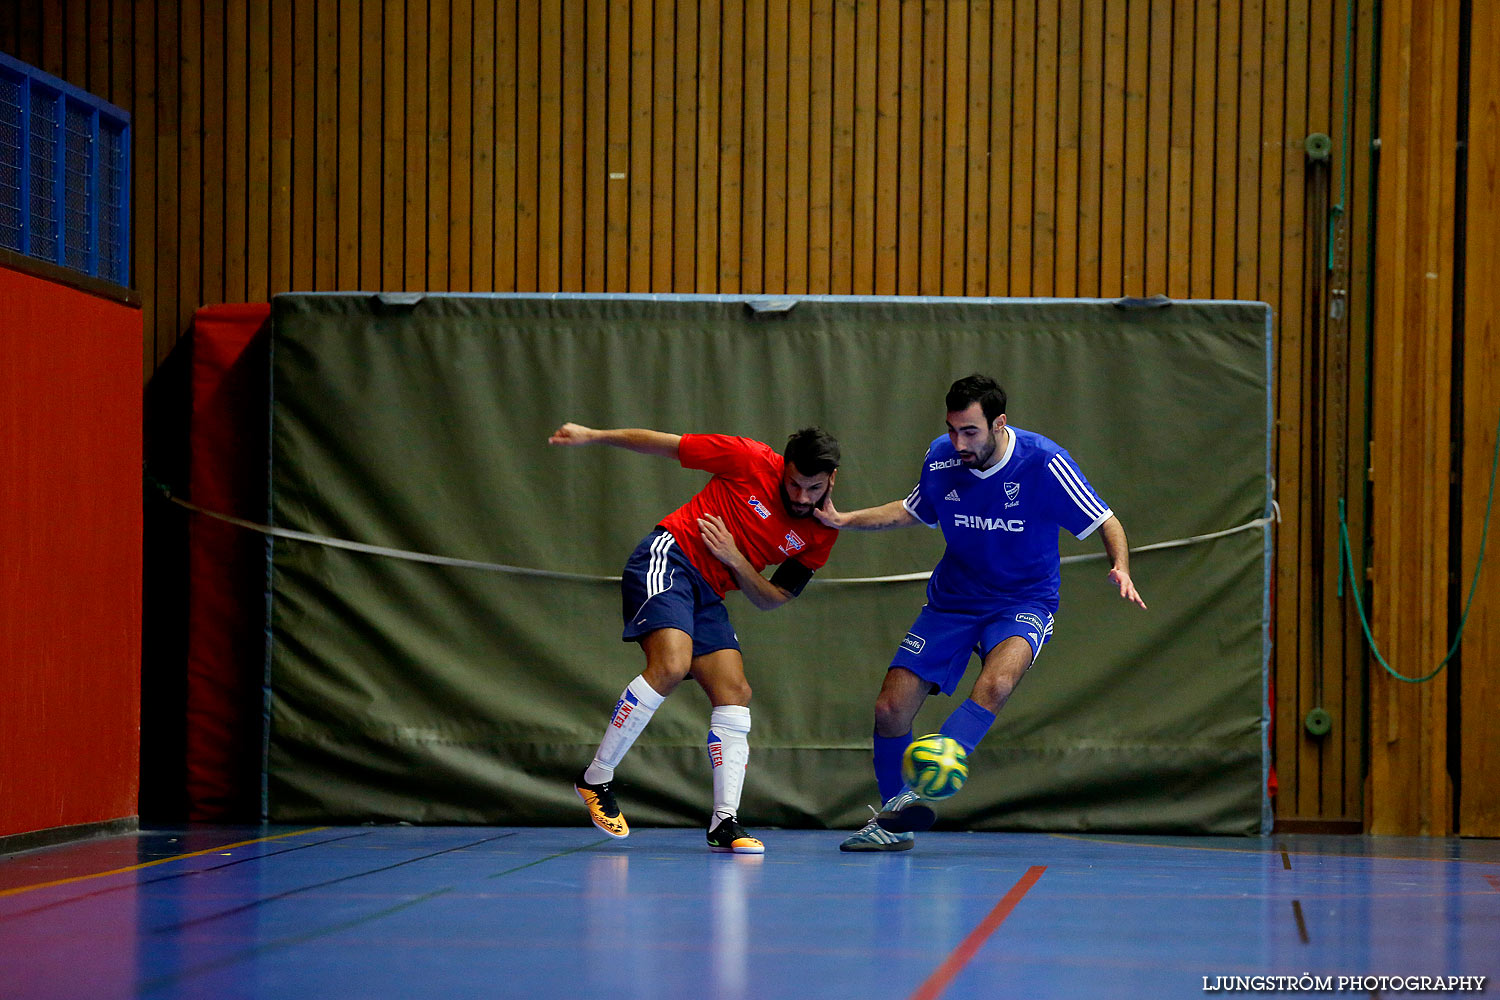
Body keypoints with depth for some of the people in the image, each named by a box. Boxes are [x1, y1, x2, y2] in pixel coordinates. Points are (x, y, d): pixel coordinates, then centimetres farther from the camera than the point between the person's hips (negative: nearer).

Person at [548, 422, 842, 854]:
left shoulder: (822, 534, 2)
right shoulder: (751, 461, -11)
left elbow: (770, 599, 7)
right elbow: (663, 444, -2)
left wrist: (735, 560, -11)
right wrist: (592, 436, -2)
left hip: (708, 595, 7)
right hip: (668, 559, -7)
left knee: (735, 694, -6)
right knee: (671, 665, -26)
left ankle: (724, 824, -5)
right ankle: (596, 779, -15)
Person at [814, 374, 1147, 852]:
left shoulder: (1044, 463, -19)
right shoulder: (940, 459, -7)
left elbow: (1104, 522, -10)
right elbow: (913, 511, 16)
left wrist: (1121, 568, -29)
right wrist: (843, 520, 7)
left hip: (1023, 602, -4)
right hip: (951, 599, 4)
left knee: (996, 682, -35)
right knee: (891, 708, -6)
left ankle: (917, 794, -43)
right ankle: (892, 823, 16)